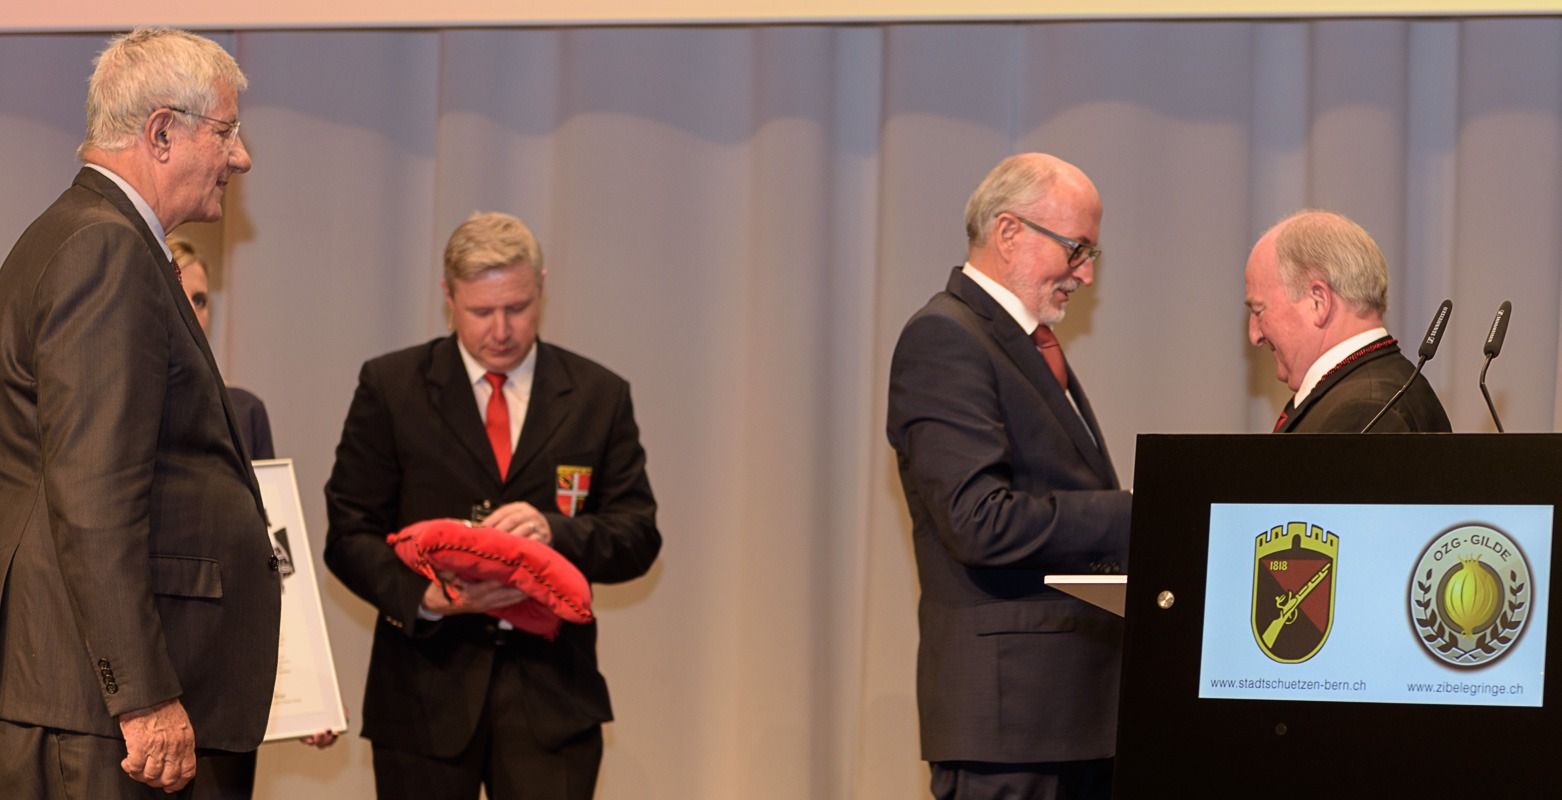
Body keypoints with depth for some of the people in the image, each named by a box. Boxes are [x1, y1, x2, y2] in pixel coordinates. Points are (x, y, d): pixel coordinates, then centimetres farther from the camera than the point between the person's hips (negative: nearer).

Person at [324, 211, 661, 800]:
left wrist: (556, 532, -18)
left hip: (550, 686, 0)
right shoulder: (390, 388, 3)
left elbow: (638, 536, 3)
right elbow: (348, 533, -1)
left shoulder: (598, 397, 7)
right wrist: (424, 596, -20)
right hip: (427, 685, 0)